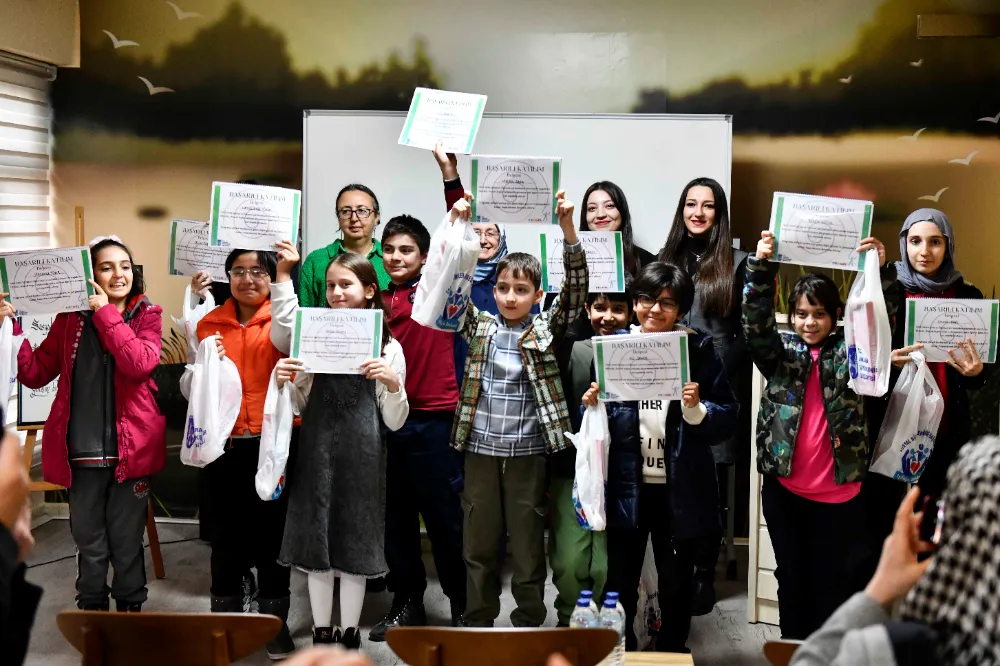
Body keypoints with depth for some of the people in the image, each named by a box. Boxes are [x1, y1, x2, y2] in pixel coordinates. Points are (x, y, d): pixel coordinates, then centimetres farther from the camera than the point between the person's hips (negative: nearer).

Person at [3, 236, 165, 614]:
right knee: (89, 542, 11)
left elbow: (139, 364, -19)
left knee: (127, 540, 10)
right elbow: (35, 374, 2)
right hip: (83, 450, 1)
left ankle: (130, 608, 27)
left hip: (130, 448, -1)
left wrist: (106, 314, -19)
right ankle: (91, 610, 28)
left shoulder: (147, 316, 0)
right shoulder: (71, 318, 3)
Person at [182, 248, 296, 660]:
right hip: (223, 444, 3)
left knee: (272, 531, 6)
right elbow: (189, 389, 9)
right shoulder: (210, 324, 7)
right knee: (226, 533, 11)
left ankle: (275, 622, 18)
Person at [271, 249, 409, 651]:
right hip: (317, 451, 2)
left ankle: (349, 636, 21)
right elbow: (299, 408, 10)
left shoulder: (388, 346, 0)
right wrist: (284, 382, -10)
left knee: (354, 545, 6)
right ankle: (321, 635, 22)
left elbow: (395, 422, -1)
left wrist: (393, 384, -19)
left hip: (362, 456, -2)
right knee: (315, 543, 8)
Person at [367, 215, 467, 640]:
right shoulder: (379, 302, 9)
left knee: (444, 517, 4)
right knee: (395, 518, 12)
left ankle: (463, 607, 18)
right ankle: (407, 604, 26)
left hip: (433, 420, -5)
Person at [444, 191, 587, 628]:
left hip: (527, 452, -1)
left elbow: (575, 292, -11)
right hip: (480, 449, 2)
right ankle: (477, 621, 25)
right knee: (479, 541, 12)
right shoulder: (479, 328, 4)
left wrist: (568, 230, -22)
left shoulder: (546, 331, 1)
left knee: (528, 541, 8)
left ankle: (529, 622, 21)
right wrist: (456, 227, -16)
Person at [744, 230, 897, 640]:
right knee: (792, 577, 14)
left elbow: (883, 320, -10)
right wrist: (761, 265, -25)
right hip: (784, 488, 1)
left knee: (835, 581, 7)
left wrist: (881, 270, -25)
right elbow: (756, 322, -13)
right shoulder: (780, 353, 2)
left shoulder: (850, 351, 2)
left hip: (838, 492, -1)